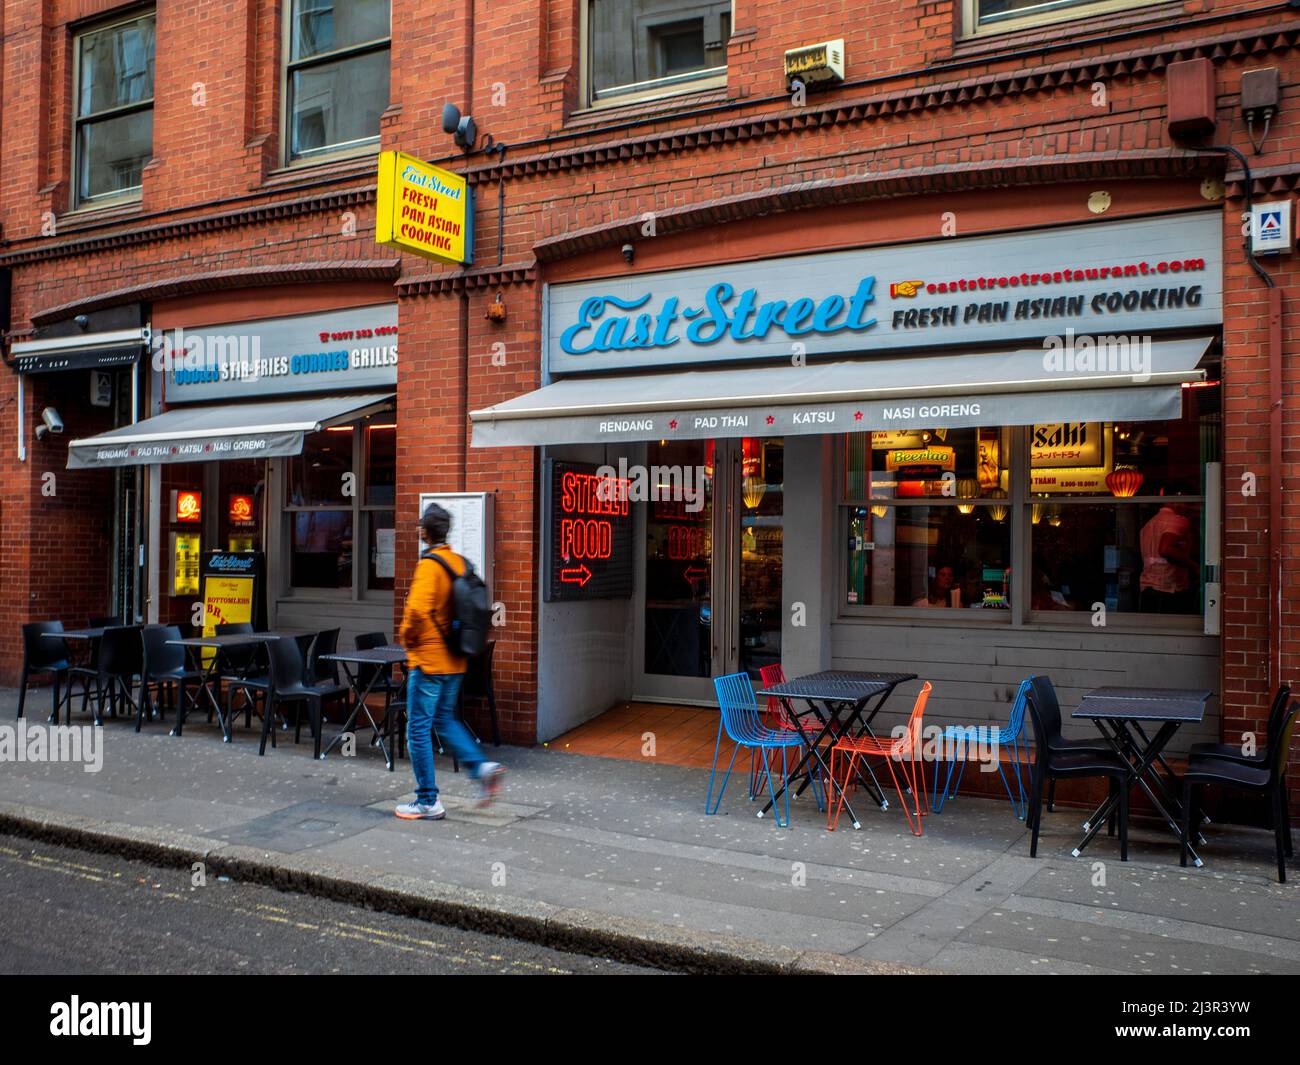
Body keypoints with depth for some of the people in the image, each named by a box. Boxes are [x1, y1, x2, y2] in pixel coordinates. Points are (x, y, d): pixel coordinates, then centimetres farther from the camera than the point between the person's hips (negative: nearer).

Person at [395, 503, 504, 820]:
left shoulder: (429, 565, -17)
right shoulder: (460, 563, 7)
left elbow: (417, 608, -28)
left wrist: (407, 637, -10)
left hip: (428, 660, -8)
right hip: (454, 660, 8)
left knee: (419, 729, 2)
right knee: (445, 719, 23)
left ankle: (428, 802, 8)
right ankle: (481, 766, 7)